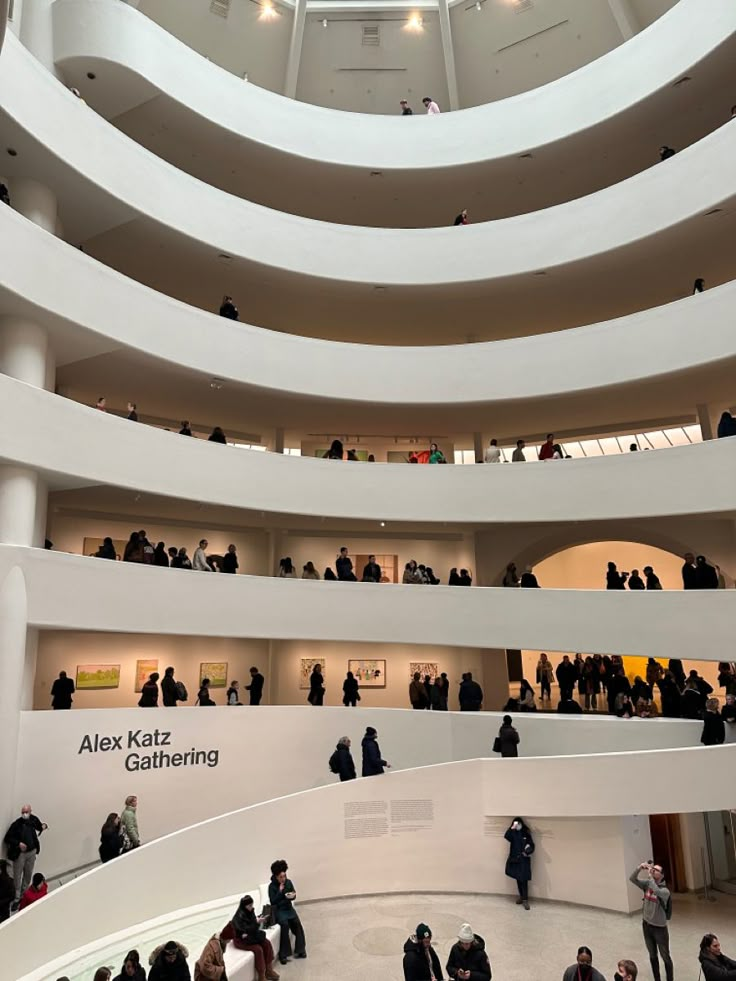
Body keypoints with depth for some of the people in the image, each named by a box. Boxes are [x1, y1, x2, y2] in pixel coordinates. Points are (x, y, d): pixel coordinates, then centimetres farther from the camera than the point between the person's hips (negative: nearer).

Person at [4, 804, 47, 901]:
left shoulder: (33, 819, -6)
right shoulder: (16, 823, -18)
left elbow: (39, 826, 14)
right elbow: (8, 838, -12)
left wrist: (43, 826, -8)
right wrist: (18, 843, -23)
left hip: (32, 852, 4)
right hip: (19, 853, -4)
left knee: (28, 874, 17)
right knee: (17, 875, 4)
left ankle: (24, 894, 35)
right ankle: (16, 897, 17)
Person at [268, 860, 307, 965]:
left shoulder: (288, 882, -1)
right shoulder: (272, 886, -12)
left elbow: (294, 895, 6)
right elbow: (272, 901, -16)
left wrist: (292, 896, -16)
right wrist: (280, 891, -22)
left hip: (289, 908, 4)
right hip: (278, 910, -4)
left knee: (297, 923, -20)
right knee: (285, 924, -30)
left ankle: (300, 949, -7)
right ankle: (283, 954, -21)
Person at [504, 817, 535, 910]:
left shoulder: (526, 834, -2)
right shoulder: (513, 834, 1)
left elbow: (532, 845, 2)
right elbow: (506, 836, -19)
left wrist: (529, 852, -17)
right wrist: (512, 828, -29)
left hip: (524, 860, -3)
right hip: (515, 859, 3)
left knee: (524, 880, -7)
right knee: (518, 879, 11)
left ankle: (525, 900, -4)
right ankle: (521, 896, 26)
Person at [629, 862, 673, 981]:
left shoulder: (665, 891, -21)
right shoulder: (647, 884, -4)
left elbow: (656, 891, -43)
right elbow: (632, 879, -14)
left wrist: (649, 876, -39)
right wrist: (640, 867, -29)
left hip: (660, 928, -5)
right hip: (646, 925, 5)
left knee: (665, 957, 11)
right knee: (652, 956, 20)